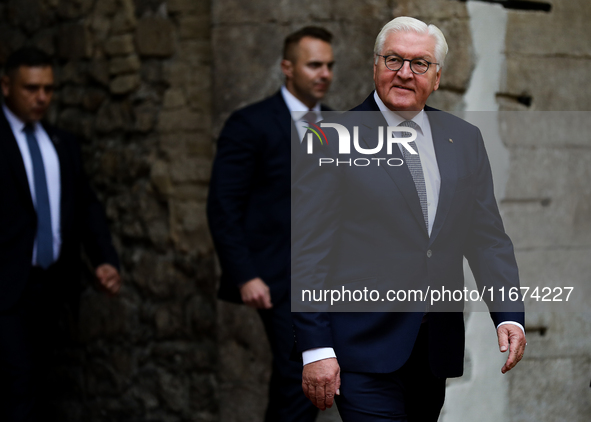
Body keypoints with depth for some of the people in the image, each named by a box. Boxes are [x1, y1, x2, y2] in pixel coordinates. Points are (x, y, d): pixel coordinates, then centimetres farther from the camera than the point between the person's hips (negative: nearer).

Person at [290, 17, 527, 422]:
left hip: (438, 350, 5)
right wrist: (315, 347, -12)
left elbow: (488, 236, 13)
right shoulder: (332, 139, -2)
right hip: (364, 350, -5)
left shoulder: (465, 139, 13)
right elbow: (308, 248, -6)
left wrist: (509, 315, -2)